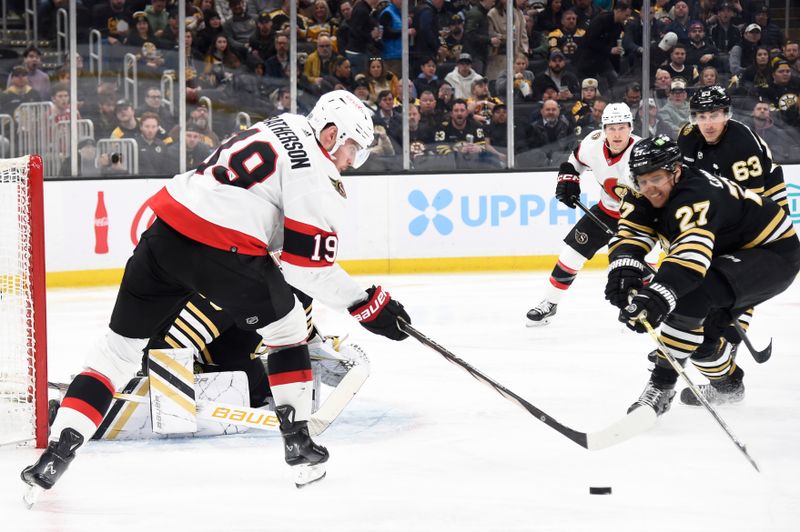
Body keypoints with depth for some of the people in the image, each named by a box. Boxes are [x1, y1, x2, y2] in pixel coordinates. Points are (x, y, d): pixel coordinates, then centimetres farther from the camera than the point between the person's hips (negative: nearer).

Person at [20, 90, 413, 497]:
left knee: (119, 348, 12)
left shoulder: (275, 128, 23)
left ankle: (58, 449, 2)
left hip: (163, 234, 7)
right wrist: (366, 303, 3)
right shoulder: (314, 170, -2)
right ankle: (298, 444, 18)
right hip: (220, 250, -7)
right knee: (286, 325, 18)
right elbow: (308, 264, -5)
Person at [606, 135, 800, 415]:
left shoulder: (695, 196, -34)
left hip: (775, 253, -10)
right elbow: (630, 235, -18)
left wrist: (657, 295, -63)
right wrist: (624, 269, -41)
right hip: (731, 253, 10)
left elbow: (692, 250, -50)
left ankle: (662, 385, -23)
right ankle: (728, 382, 35)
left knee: (692, 293, -29)